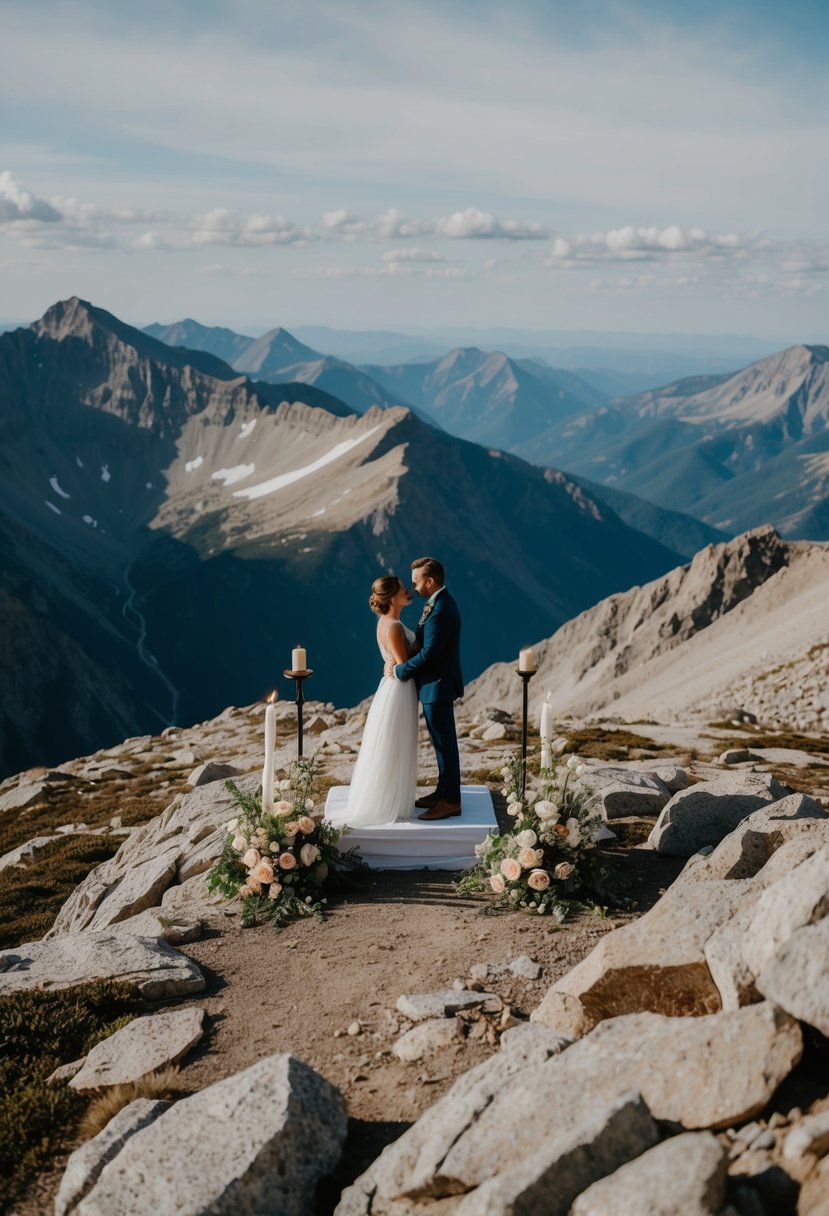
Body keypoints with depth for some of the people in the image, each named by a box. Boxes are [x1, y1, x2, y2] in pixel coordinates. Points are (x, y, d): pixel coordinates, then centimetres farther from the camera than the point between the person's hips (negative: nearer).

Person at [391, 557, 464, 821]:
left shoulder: (440, 610, -23)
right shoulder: (440, 603, 9)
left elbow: (429, 653, -25)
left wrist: (400, 671, -13)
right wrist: (402, 665, 3)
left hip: (437, 687, -10)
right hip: (436, 684, 10)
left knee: (445, 744, 0)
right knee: (442, 742, 18)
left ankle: (450, 801, 9)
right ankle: (444, 792, 30)